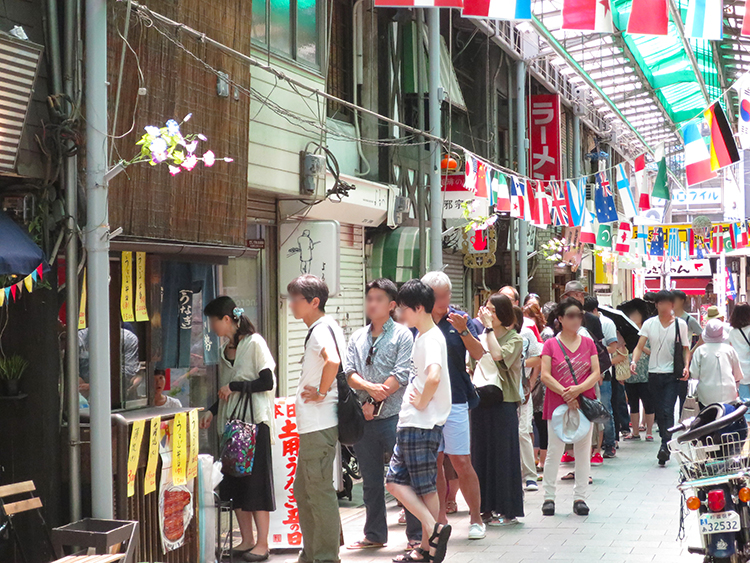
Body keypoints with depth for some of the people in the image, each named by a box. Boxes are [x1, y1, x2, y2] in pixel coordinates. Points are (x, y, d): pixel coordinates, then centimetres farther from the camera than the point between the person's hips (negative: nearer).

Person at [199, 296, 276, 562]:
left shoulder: (254, 343, -6)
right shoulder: (225, 349, 16)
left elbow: (267, 382, -12)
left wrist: (234, 386, -12)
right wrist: (212, 411, 7)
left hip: (254, 420, -7)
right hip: (231, 420, 7)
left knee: (256, 482, -5)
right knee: (235, 483, 6)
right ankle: (246, 540, 14)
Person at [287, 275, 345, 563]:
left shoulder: (322, 329, -15)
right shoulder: (320, 328, 17)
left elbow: (332, 361, -34)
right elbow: (331, 363, 29)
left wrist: (321, 393, -21)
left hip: (320, 425, -11)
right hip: (311, 425, 11)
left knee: (320, 490, -4)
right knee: (302, 489, 16)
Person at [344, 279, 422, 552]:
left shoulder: (402, 335, -1)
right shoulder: (358, 337, 15)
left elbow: (402, 375, -10)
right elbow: (348, 372, 4)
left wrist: (375, 403, -12)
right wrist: (369, 387, -15)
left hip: (393, 416, -5)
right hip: (364, 418, 5)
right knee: (371, 480, 12)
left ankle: (416, 536, 3)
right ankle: (374, 535, 22)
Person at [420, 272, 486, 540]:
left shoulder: (460, 319, 1)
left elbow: (479, 354, -7)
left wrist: (463, 330, -22)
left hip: (454, 401, -2)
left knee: (461, 462, -3)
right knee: (433, 462, 8)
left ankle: (476, 519, 8)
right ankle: (440, 517, 18)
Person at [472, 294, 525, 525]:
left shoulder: (514, 338, -2)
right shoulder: (483, 336, 13)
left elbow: (498, 355, -20)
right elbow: (473, 361, 15)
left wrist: (489, 327, -16)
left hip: (503, 402, -6)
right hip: (482, 400, 6)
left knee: (503, 454, -3)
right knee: (482, 453, 7)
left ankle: (506, 510, 4)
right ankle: (488, 507, 15)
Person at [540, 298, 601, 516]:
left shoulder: (588, 343, 8)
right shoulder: (551, 344, 1)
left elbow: (596, 373, 1)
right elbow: (545, 376, -7)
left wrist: (579, 389, -16)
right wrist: (565, 393, -18)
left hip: (584, 404, 3)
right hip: (557, 404, -2)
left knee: (583, 451, 6)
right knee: (554, 451, -1)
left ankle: (580, 497, 13)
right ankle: (549, 497, 7)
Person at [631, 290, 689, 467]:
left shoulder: (680, 324, 2)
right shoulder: (649, 323, 5)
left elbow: (686, 348, 6)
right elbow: (640, 346, -1)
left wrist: (686, 366, -11)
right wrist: (634, 361, -19)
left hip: (672, 374, -3)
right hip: (654, 373, 3)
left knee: (668, 411, -13)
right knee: (659, 412, 8)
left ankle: (665, 447, -18)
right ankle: (666, 442, 22)